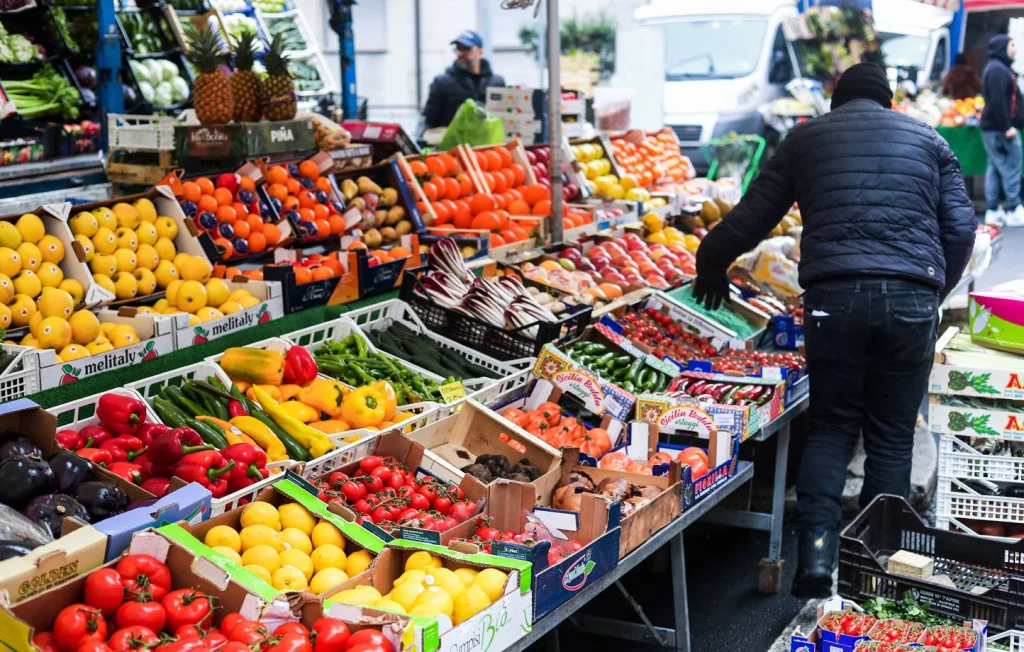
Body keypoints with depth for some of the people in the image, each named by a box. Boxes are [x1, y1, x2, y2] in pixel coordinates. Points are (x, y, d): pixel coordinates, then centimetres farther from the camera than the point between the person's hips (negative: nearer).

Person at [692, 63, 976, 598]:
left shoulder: (806, 138, 17)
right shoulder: (927, 140, 20)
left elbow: (751, 217, 17)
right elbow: (961, 228, 12)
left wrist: (710, 265, 33)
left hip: (835, 295, 0)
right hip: (912, 298, 1)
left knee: (831, 428, 12)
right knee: (891, 438, 11)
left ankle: (816, 554, -4)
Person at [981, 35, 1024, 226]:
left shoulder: (997, 68, 19)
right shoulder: (998, 70, -15)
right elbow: (997, 102, -22)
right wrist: (1007, 127, -22)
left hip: (993, 127, 11)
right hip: (999, 129, -11)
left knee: (996, 169, 10)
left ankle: (993, 211, 11)